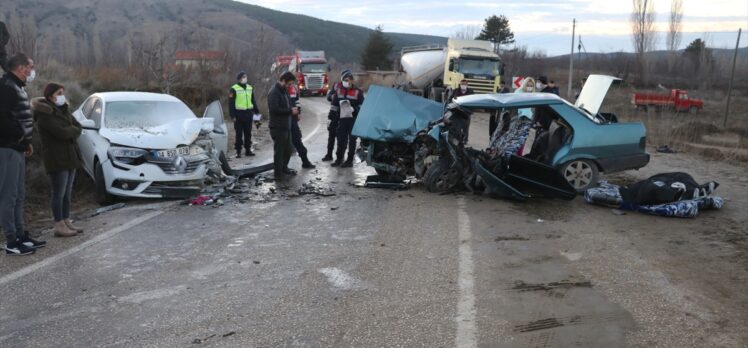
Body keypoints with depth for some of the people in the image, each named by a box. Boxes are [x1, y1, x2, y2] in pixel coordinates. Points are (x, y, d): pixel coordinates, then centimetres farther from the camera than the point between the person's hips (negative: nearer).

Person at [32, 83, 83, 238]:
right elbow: (61, 132, -22)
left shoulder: (63, 109, 14)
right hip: (56, 159, -8)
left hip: (70, 157, 8)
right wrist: (73, 130, -4)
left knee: (67, 193, 12)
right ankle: (59, 227, 2)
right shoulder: (44, 114, -13)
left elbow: (78, 127, 7)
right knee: (59, 194, -4)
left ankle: (67, 222, 19)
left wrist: (69, 132, -11)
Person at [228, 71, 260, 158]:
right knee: (239, 134, -1)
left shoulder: (250, 88, 13)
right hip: (239, 114, -5)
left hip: (248, 114, 5)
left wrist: (257, 112, 13)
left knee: (248, 133, 10)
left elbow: (253, 101, 19)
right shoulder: (234, 89, -4)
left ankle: (248, 150, 18)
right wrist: (232, 115, -13)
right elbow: (231, 103, -7)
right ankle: (238, 151, 5)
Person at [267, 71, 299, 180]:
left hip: (286, 126, 10)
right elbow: (274, 109, -25)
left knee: (288, 149, 19)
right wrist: (290, 111, -19)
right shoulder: (274, 92, -16)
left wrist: (292, 109, 6)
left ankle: (284, 168, 34)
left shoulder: (284, 91, 15)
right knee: (279, 150, -2)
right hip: (278, 127, -10)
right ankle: (278, 173, 7)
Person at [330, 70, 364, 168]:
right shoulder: (339, 91, 10)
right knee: (341, 139, 9)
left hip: (353, 120, -4)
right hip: (342, 119, 4)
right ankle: (339, 158, 20)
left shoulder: (357, 92, -3)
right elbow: (334, 105, 14)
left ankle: (350, 160, 7)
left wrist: (353, 110, -19)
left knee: (352, 140, 1)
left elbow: (362, 106, -4)